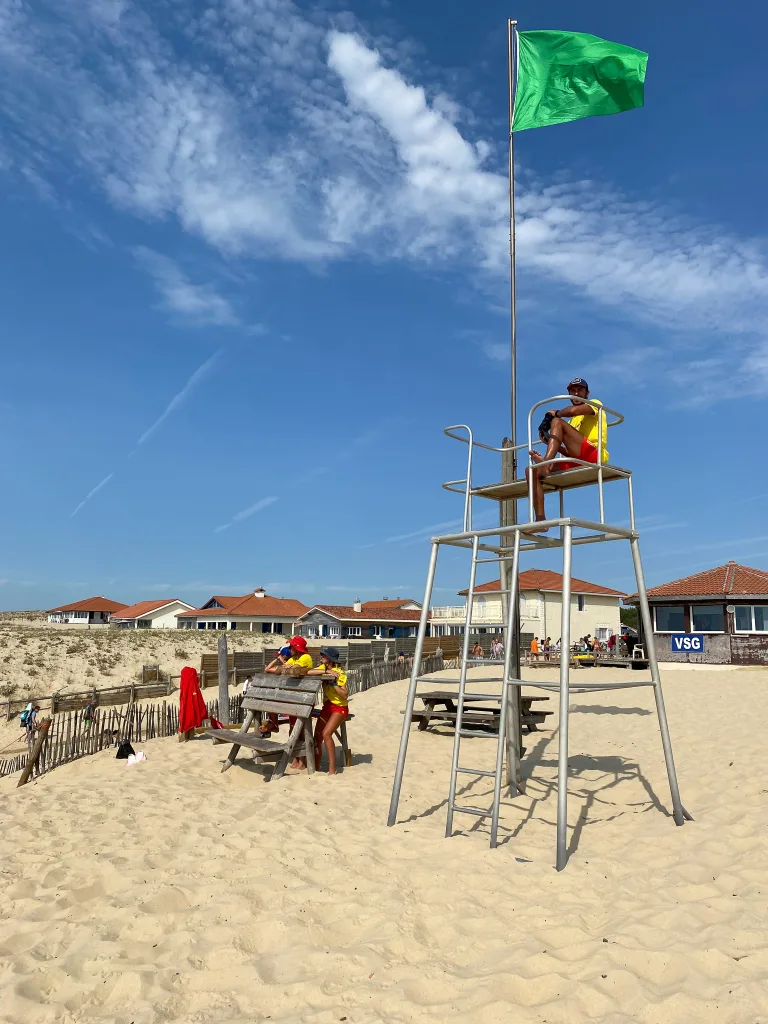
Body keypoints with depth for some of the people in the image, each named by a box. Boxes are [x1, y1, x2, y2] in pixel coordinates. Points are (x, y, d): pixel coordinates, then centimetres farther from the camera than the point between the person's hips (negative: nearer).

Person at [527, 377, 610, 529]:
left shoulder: (595, 404, 13)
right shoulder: (574, 420, 33)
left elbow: (573, 410, -13)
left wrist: (556, 413, 5)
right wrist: (552, 442, 8)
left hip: (594, 455, -7)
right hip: (578, 462, 7)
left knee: (557, 422, -21)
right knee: (532, 470, -9)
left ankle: (546, 463, -41)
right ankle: (540, 520, -20)